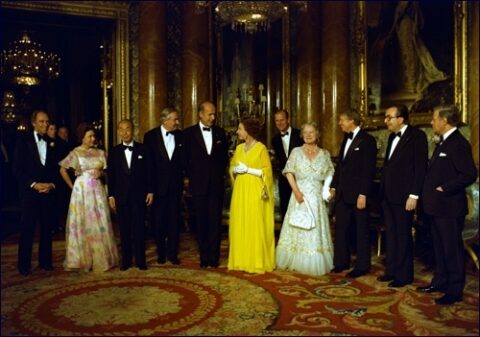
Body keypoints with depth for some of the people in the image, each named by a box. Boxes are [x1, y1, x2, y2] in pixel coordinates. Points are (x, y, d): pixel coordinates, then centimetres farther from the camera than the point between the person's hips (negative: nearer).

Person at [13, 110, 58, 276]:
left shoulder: (52, 143, 11)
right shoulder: (24, 141, 1)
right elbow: (18, 168, -4)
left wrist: (52, 184, -4)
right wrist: (34, 184, -12)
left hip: (48, 190, 3)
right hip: (30, 191, -3)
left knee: (46, 228, 7)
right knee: (27, 228, -1)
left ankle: (45, 261, 17)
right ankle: (24, 265, 7)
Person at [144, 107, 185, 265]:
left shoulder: (180, 136, 2)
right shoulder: (151, 136, -3)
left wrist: (180, 173, -5)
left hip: (175, 184, 2)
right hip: (158, 185, -1)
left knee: (174, 220, 6)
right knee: (159, 221, 8)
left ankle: (172, 253, 15)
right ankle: (161, 253, 21)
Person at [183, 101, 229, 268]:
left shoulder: (220, 132, 8)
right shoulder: (189, 133, 1)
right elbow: (186, 157, 3)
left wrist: (221, 173, 5)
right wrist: (190, 177, 0)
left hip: (216, 184, 2)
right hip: (198, 184, -1)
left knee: (215, 222, 2)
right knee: (201, 222, 6)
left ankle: (214, 257, 11)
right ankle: (204, 256, 15)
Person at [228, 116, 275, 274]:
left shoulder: (261, 148, -6)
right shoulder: (239, 148, 11)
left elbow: (267, 171, -9)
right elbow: (232, 167, 18)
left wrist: (247, 170, -15)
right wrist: (235, 170, -4)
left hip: (255, 192, -6)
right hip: (240, 191, 6)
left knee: (255, 227, -2)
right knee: (240, 226, 7)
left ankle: (257, 262, 8)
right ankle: (241, 260, 17)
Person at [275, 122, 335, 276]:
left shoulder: (325, 154, 8)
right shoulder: (296, 152, 3)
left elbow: (330, 174, 8)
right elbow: (289, 172, -2)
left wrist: (327, 189, -11)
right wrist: (296, 191, -14)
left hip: (317, 197, 1)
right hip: (300, 194, -1)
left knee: (316, 228, 3)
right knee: (298, 226, 3)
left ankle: (315, 264, 14)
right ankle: (296, 261, 15)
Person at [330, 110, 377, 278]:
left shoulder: (367, 140, -11)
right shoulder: (346, 139, 12)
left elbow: (369, 169, -16)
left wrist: (363, 194, -20)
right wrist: (334, 186, 14)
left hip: (358, 193, -8)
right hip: (343, 192, 8)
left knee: (361, 231, 6)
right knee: (341, 229, 13)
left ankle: (362, 266, 17)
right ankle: (341, 262, 26)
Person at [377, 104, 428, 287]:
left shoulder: (417, 135, -9)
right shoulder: (392, 137, 15)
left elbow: (420, 167, -14)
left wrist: (414, 196, -18)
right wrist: (383, 190, 10)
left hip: (403, 196, -7)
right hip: (388, 195, 7)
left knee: (403, 236, 3)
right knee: (391, 235, 14)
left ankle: (404, 275, 16)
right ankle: (392, 270, 25)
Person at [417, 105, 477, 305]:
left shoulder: (458, 143, -16)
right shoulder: (444, 142, 13)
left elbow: (469, 174, -23)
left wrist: (444, 189, -19)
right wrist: (431, 192, 9)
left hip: (449, 207, -9)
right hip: (438, 206, 9)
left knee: (452, 249, 2)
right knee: (440, 247, 18)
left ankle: (455, 291, 13)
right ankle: (439, 282, 31)